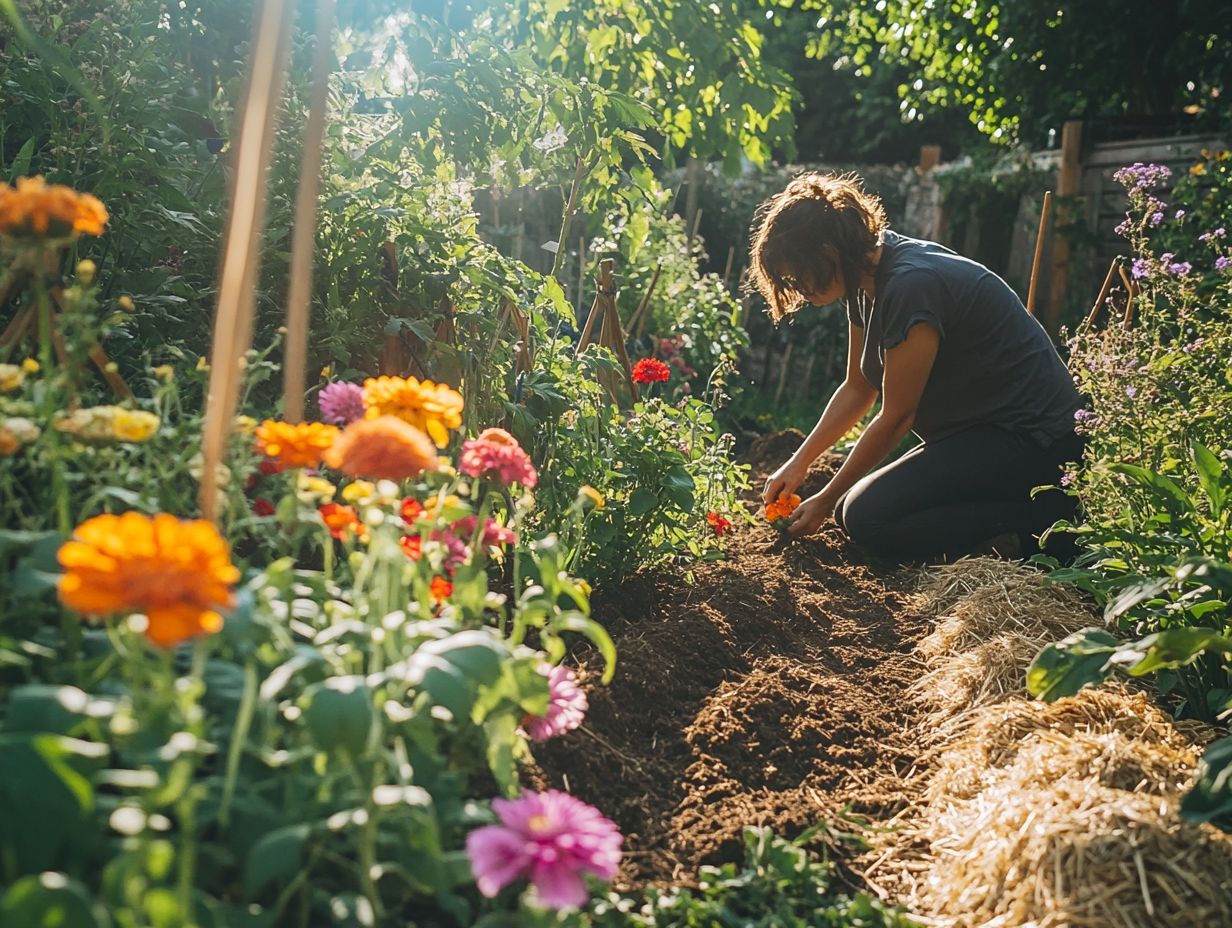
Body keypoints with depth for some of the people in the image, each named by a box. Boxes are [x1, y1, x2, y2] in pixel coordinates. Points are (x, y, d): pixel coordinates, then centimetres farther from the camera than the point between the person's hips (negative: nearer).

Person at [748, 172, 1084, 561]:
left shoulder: (911, 286, -24)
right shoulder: (869, 281, 5)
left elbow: (896, 417, -17)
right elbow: (857, 388, 17)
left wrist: (825, 501, -7)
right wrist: (800, 462, 11)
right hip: (980, 431, 11)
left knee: (869, 517, -23)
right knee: (854, 504, 7)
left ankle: (1041, 521, -13)